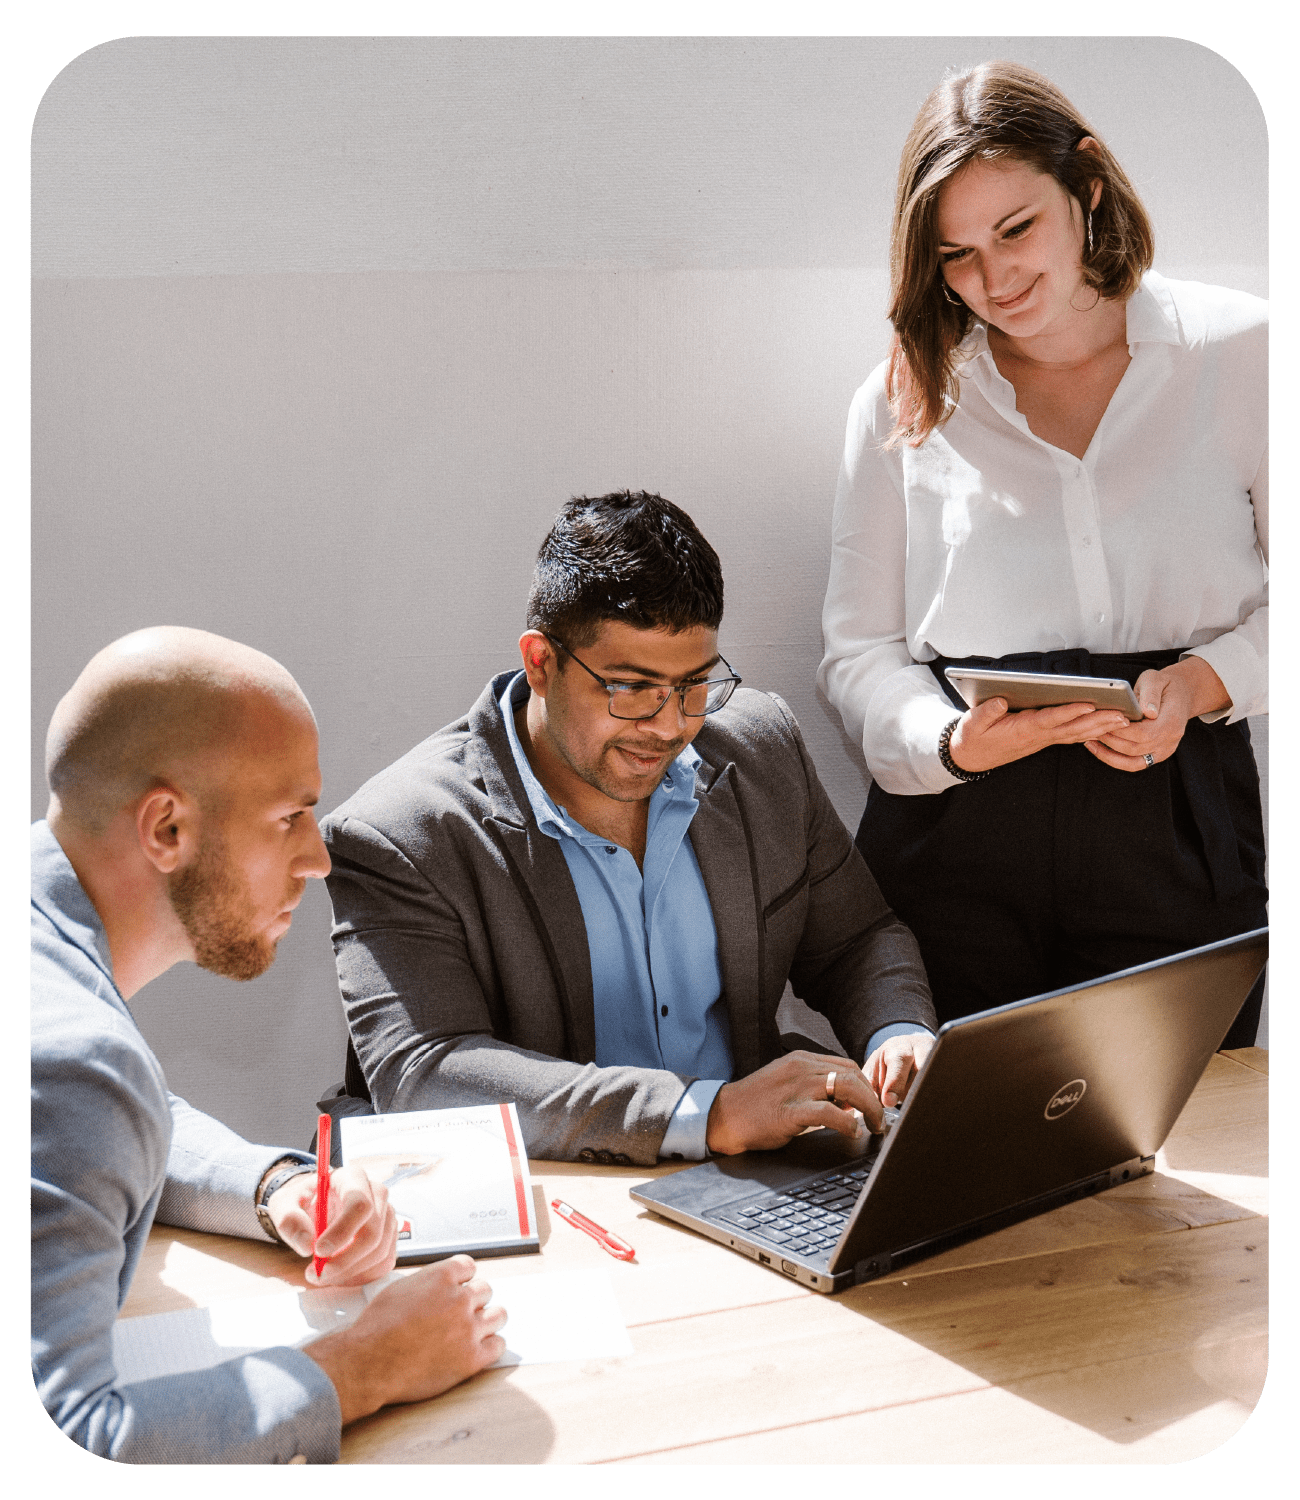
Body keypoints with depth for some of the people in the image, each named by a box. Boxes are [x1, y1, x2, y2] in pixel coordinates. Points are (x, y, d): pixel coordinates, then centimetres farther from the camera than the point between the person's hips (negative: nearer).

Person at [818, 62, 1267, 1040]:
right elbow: (860, 648, 5)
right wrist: (950, 742, -14)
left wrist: (1203, 684, -13)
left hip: (1179, 834, 0)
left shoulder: (1240, 354, 2)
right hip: (956, 850, 0)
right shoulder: (904, 401, 5)